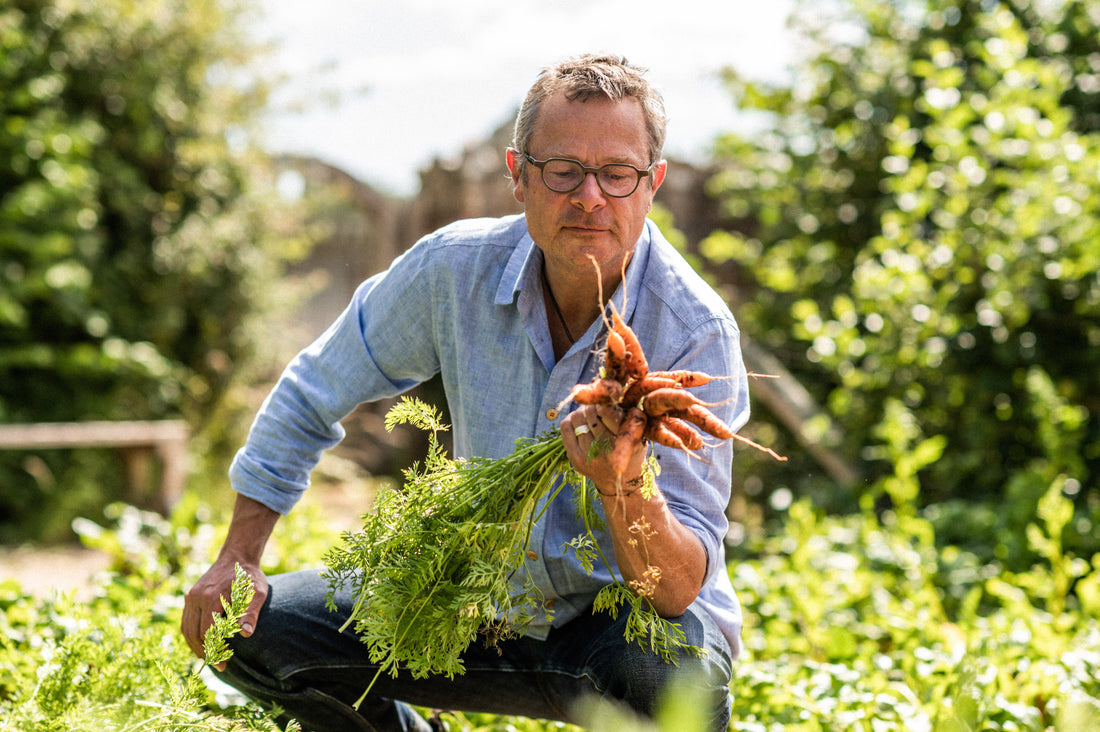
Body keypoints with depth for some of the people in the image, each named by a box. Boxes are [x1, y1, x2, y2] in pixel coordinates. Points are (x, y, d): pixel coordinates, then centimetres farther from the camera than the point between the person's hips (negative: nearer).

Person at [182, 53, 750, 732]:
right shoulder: (455, 268, -15)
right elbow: (320, 388, 2)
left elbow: (682, 586, -28)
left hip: (637, 608, -3)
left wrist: (626, 490, -49)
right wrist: (238, 558, 2)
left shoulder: (697, 332, -25)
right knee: (254, 632, -7)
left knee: (663, 671, -39)